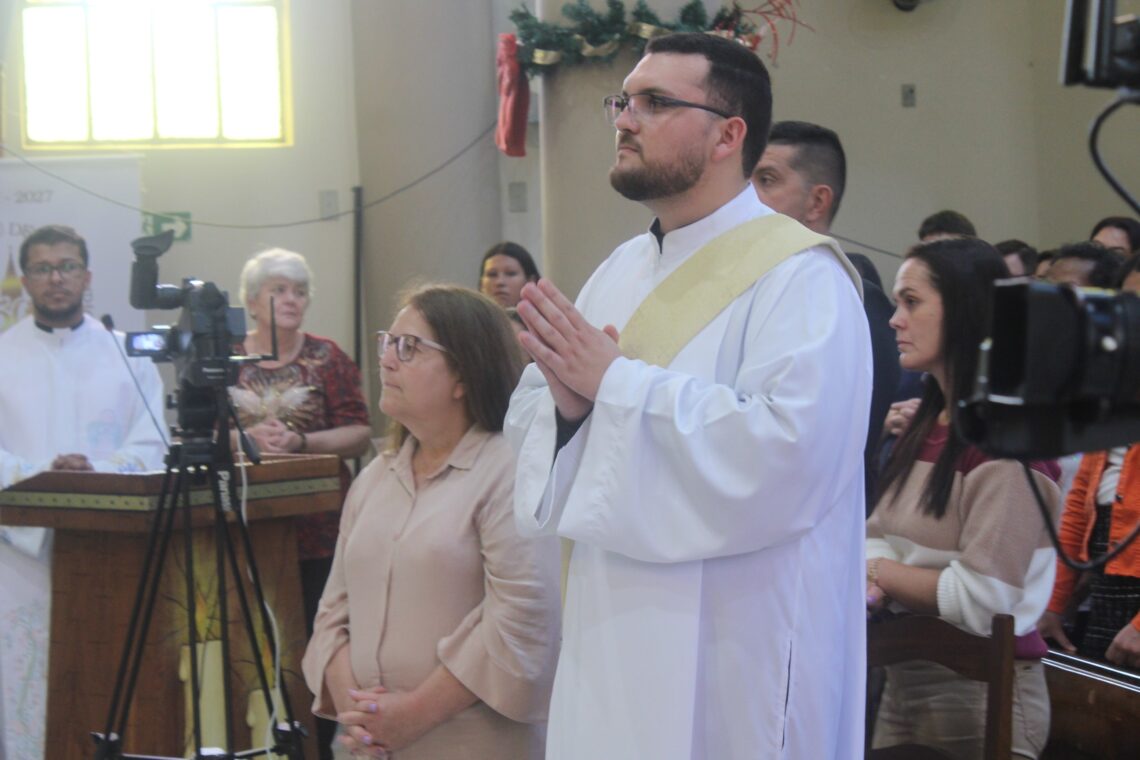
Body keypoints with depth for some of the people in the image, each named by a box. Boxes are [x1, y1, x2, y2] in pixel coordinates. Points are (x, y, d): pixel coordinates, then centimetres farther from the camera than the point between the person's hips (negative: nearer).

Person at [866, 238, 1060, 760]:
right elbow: (877, 536, 9)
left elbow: (981, 600, -21)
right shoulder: (928, 423, 11)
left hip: (980, 692, -8)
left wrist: (880, 571, -6)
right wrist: (871, 584, -13)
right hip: (906, 678, 8)